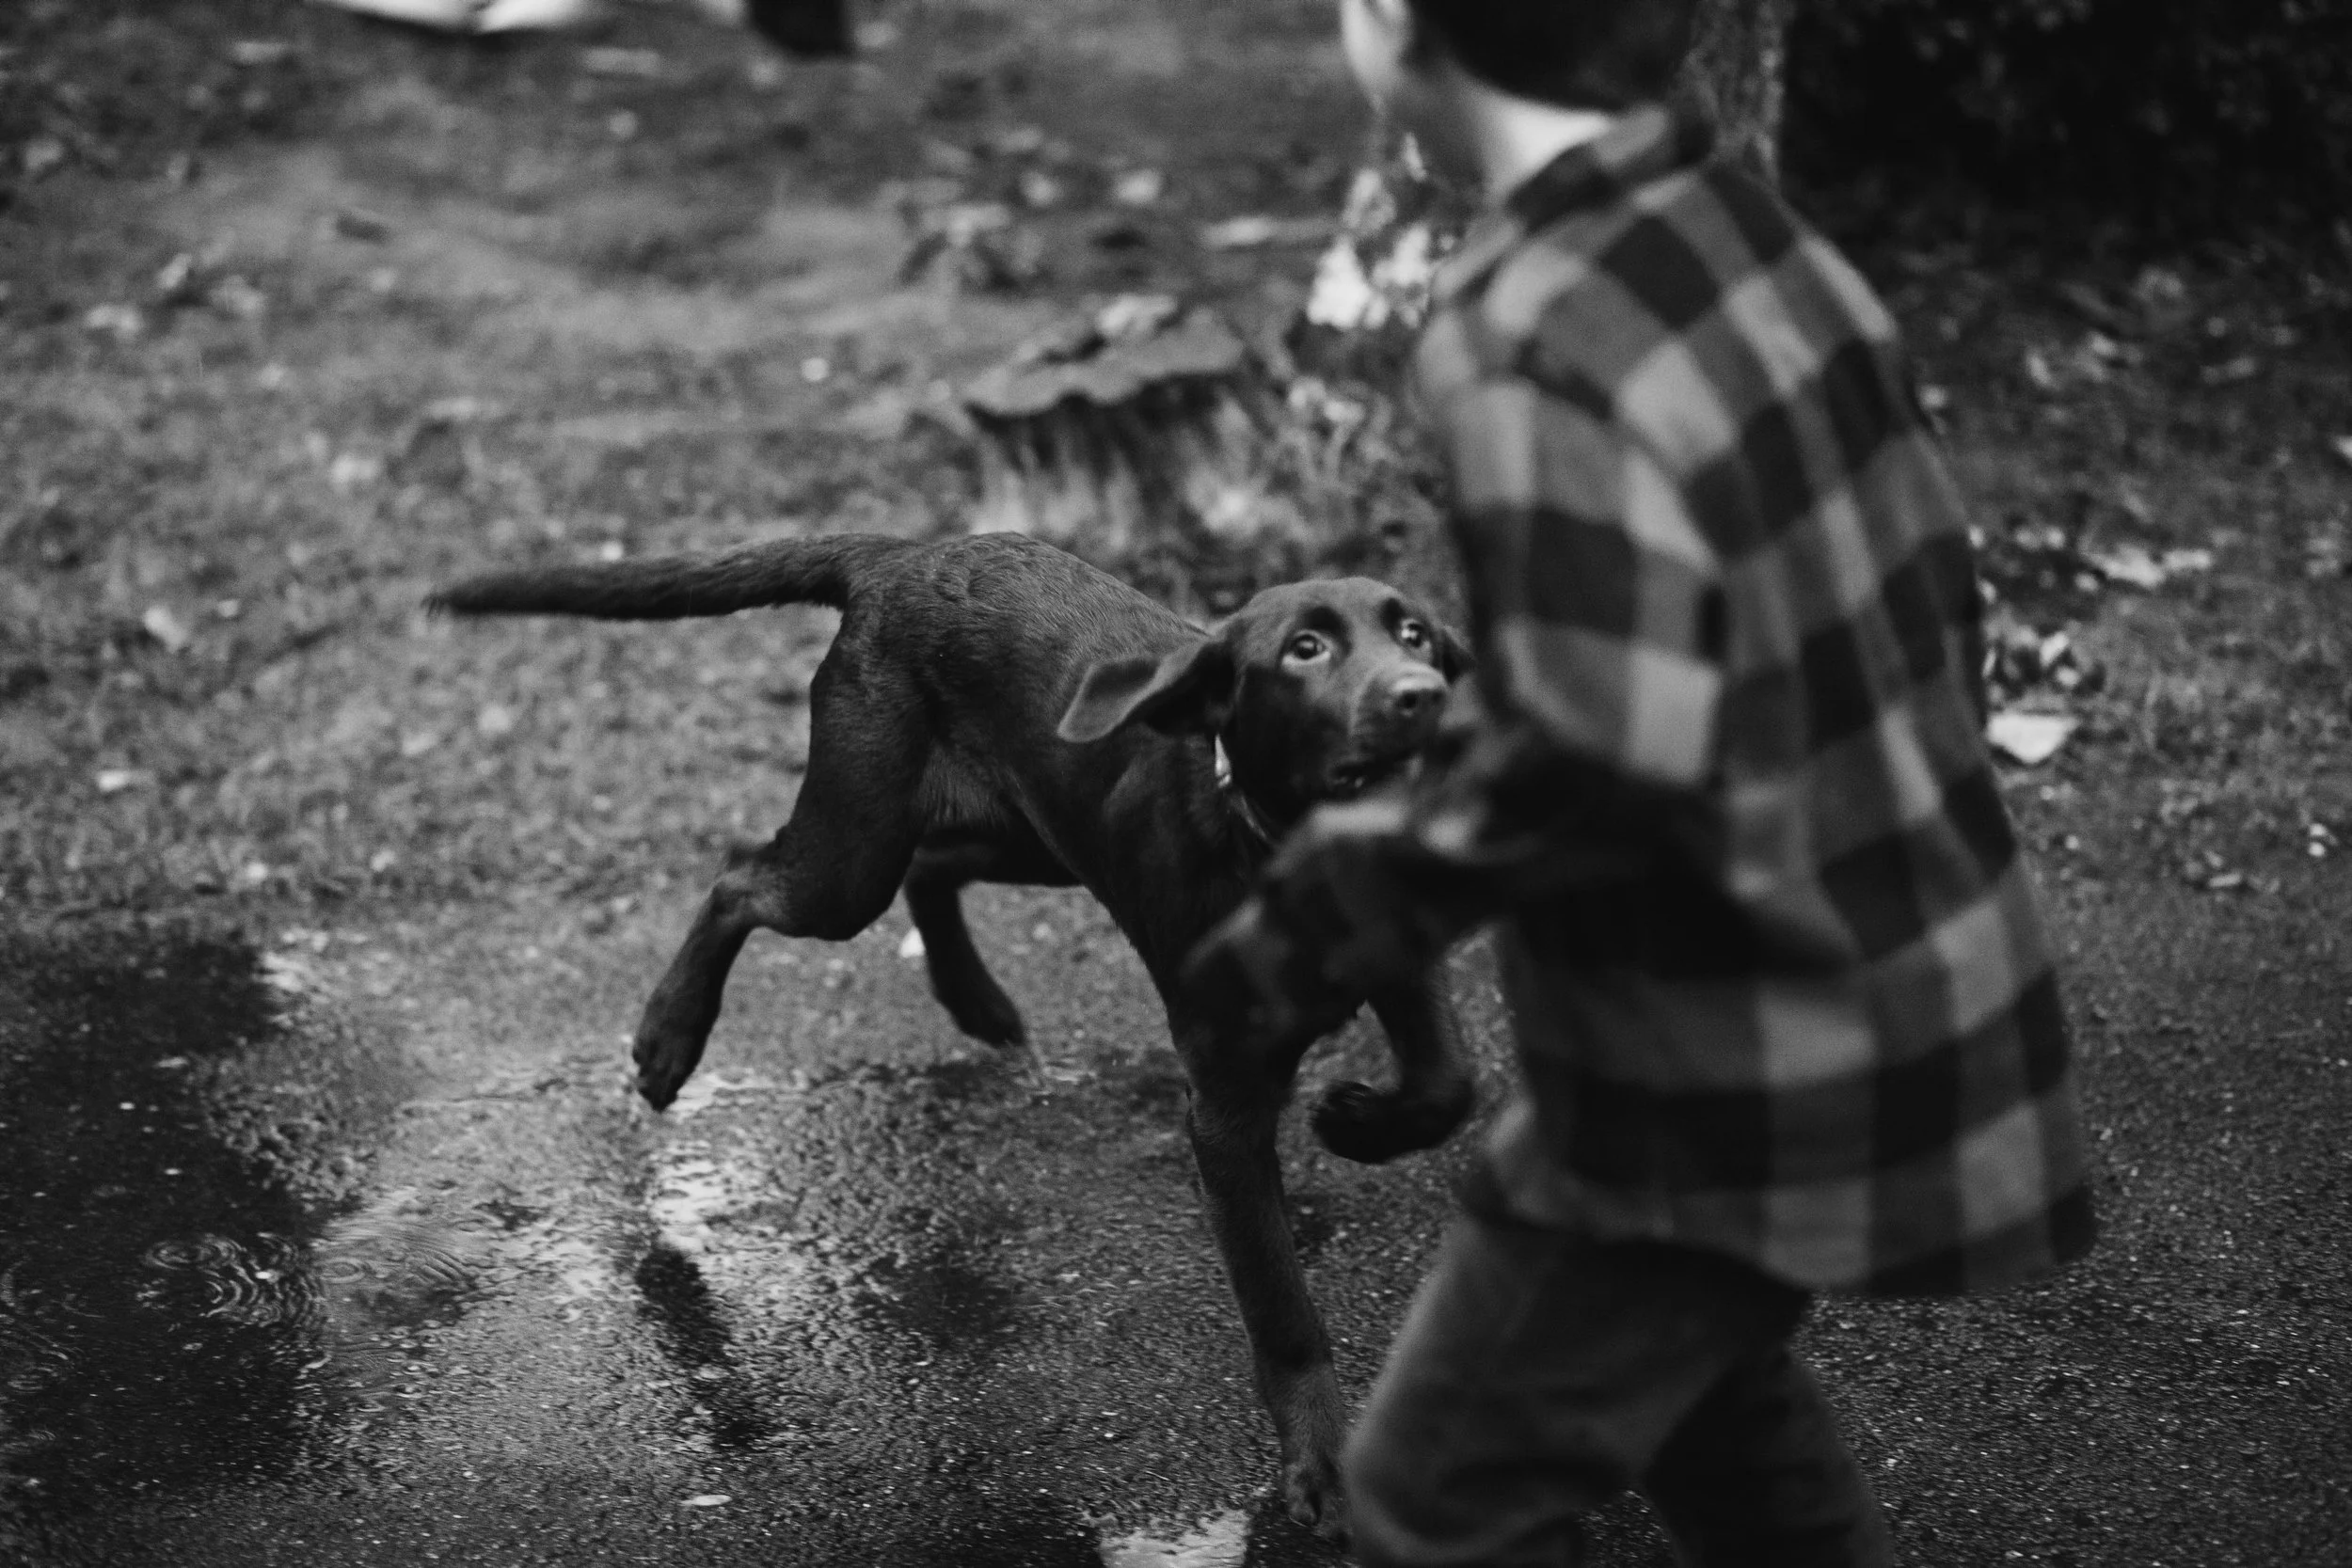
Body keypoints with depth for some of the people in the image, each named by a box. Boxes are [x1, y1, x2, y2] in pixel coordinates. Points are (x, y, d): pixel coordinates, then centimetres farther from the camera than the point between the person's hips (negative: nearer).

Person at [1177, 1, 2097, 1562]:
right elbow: (1930, 581, 9)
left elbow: (1596, 765, -30)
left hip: (1741, 1070, -8)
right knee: (1698, 1364, 31)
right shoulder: (1753, 227, 1)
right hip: (1919, 980, 8)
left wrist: (1333, 911, -17)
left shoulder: (1534, 333, -25)